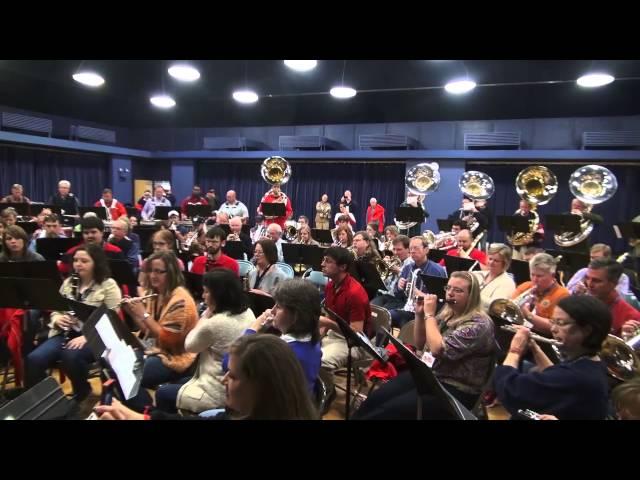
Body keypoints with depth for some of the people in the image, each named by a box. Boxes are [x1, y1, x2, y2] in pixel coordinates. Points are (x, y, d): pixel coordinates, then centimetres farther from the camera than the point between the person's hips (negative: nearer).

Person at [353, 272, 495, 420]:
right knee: (374, 400, -12)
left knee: (389, 410, -23)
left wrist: (429, 314, -17)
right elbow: (420, 344, 12)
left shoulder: (480, 324, -16)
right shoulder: (447, 313, 9)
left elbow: (438, 350, -27)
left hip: (454, 390, -7)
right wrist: (420, 314, -1)